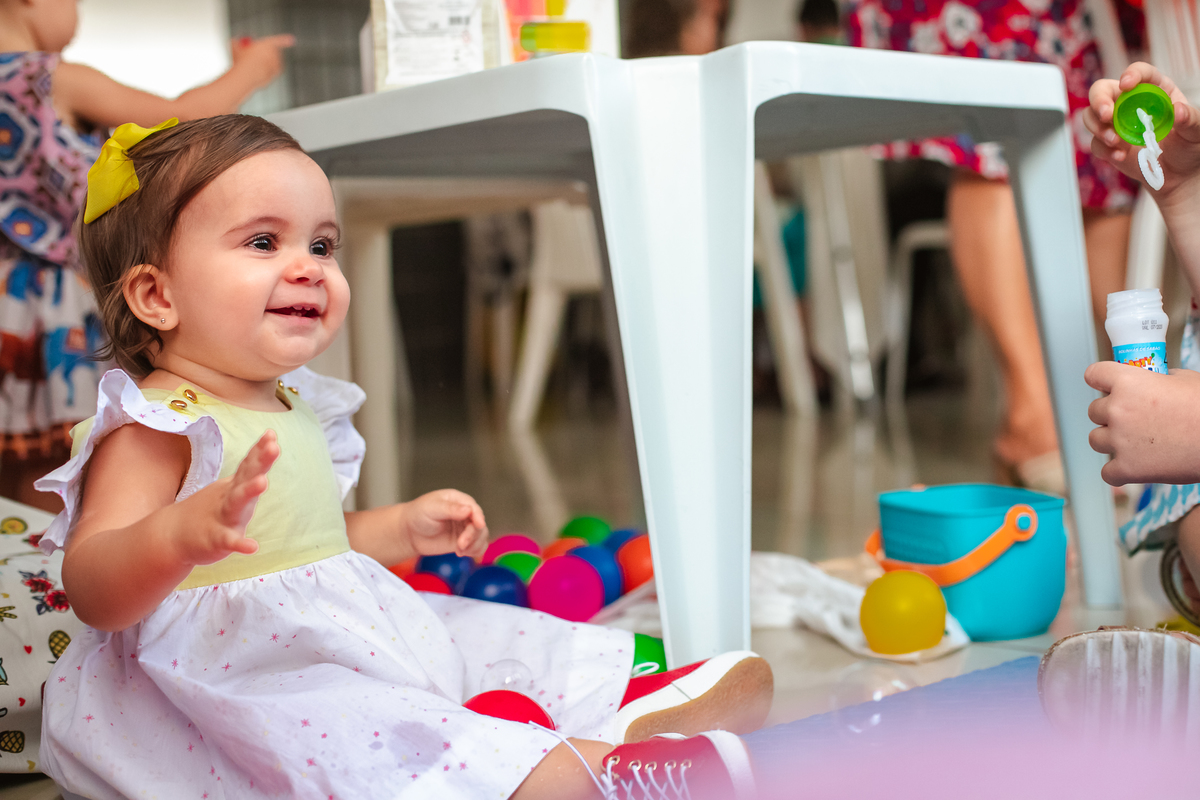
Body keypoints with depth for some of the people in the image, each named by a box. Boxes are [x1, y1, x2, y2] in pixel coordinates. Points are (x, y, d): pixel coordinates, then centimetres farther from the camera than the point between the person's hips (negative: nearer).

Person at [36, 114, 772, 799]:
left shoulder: (295, 408, 15)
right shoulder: (151, 429, -14)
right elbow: (92, 590, -26)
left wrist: (403, 529, 15)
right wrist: (185, 534, -46)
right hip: (237, 671, -10)